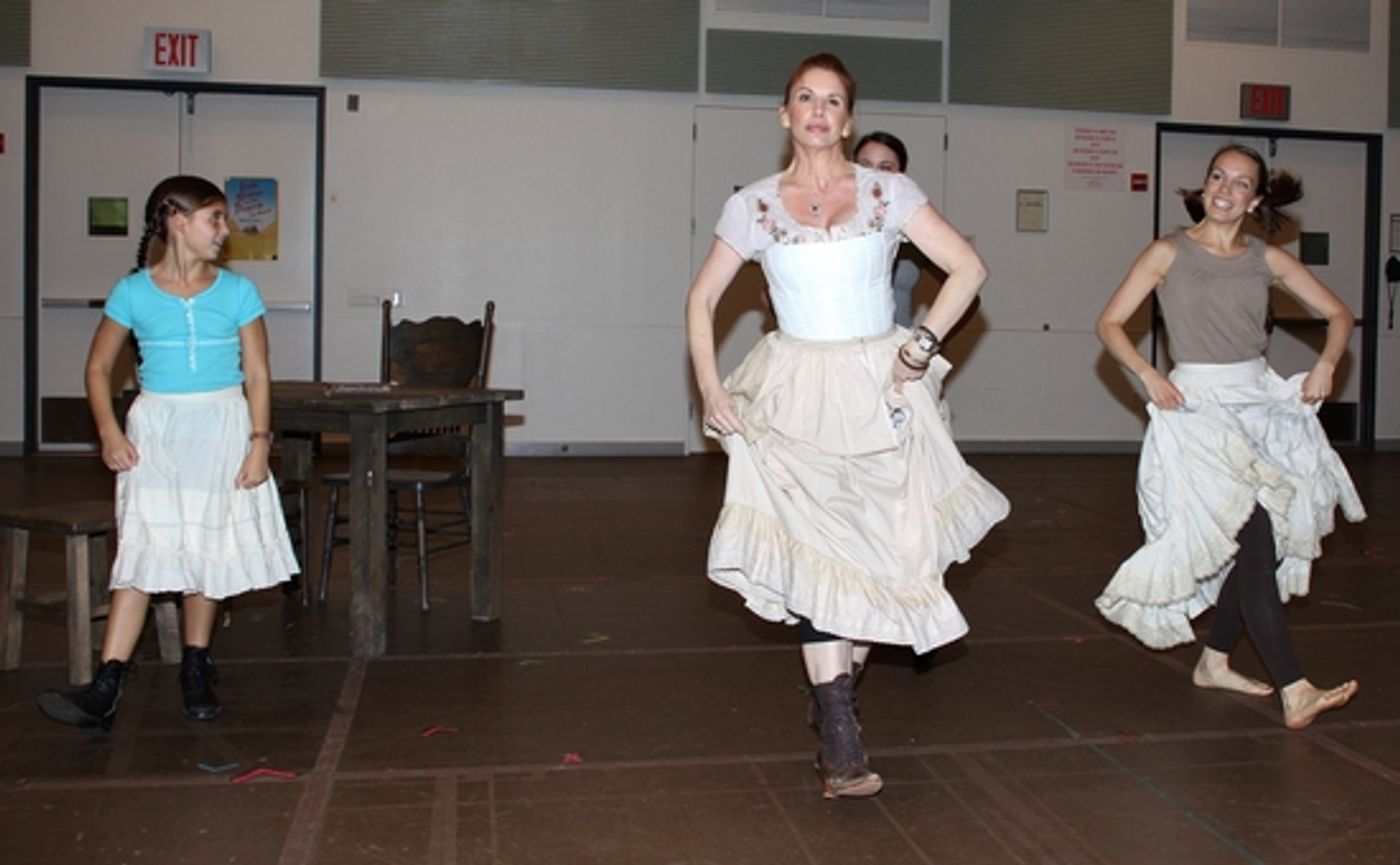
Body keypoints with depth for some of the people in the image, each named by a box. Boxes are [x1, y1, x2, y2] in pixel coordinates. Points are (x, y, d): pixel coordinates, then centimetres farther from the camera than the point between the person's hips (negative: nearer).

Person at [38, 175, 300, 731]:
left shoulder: (237, 293, 1)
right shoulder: (133, 293, 0)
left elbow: (257, 375, 1)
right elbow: (98, 367, 6)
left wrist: (259, 441, -8)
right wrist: (109, 433, -6)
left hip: (222, 431, 1)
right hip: (155, 433, -1)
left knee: (208, 552, 7)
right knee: (141, 554, -8)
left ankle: (195, 669, 23)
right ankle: (105, 690, -8)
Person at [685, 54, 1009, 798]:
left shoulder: (888, 193, 2)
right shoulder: (753, 204, 4)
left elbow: (968, 268, 0)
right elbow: (702, 298, 10)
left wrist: (921, 345, -9)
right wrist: (710, 386, -1)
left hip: (878, 392, 1)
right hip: (796, 399, -1)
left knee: (878, 549, 2)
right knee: (816, 552, -8)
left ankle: (837, 693, 24)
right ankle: (840, 741, -3)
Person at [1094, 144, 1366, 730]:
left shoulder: (1267, 260, 9)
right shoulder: (1169, 253, 0)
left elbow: (1338, 314, 14)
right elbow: (1109, 323, -1)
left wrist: (1326, 364, -5)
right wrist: (1149, 377, -15)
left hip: (1261, 403, 5)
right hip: (1199, 404, -5)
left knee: (1259, 542, 6)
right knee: (1252, 539, -15)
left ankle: (1214, 662, 25)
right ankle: (1293, 692, -16)